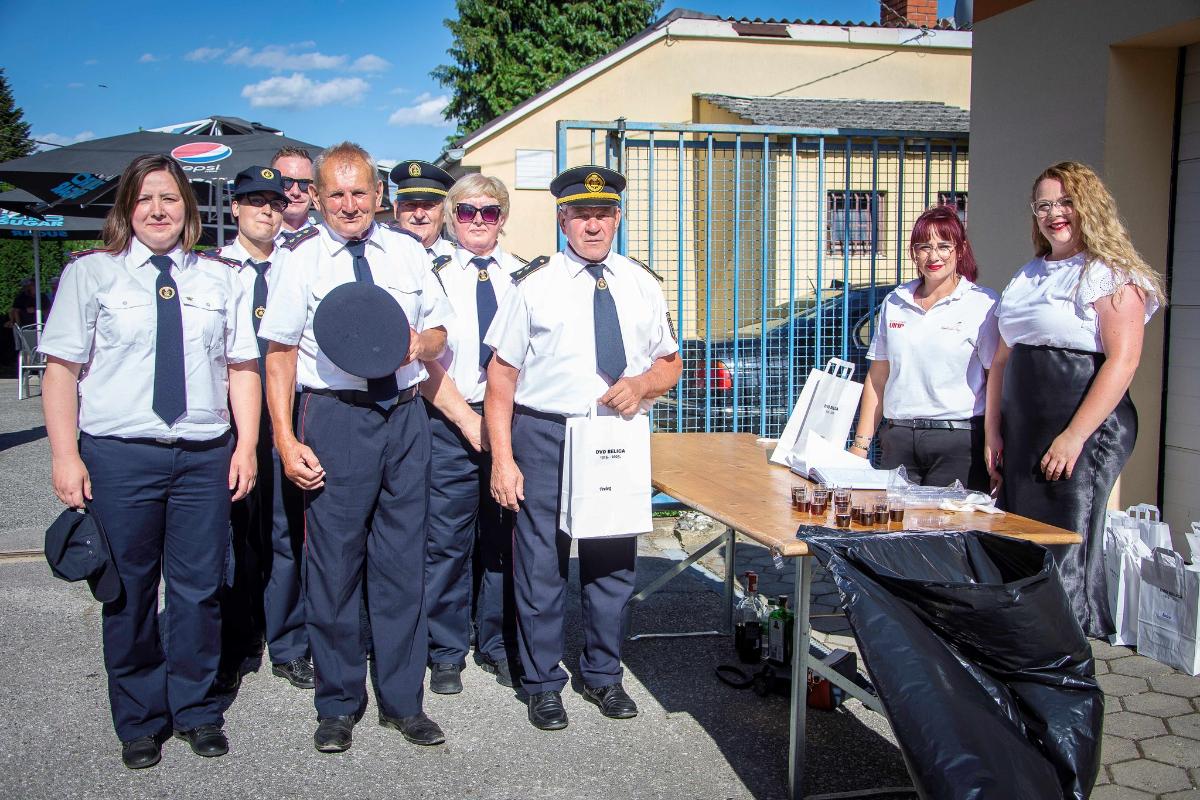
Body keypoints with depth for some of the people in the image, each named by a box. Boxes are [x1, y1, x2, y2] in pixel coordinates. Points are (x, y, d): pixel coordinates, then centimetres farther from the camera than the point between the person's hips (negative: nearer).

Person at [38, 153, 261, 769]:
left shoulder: (219, 278, 10)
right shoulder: (90, 273, 4)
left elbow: (243, 368, 9)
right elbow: (61, 370, 0)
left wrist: (246, 447, 0)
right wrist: (65, 457, -7)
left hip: (205, 457, 2)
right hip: (118, 456, -1)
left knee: (199, 589, 8)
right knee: (128, 592, 7)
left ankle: (195, 710, 26)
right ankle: (139, 721, 25)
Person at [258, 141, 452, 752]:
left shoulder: (407, 253, 11)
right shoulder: (300, 259, 2)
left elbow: (439, 331, 19)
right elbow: (279, 353, -2)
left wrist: (420, 343, -6)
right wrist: (286, 439, -11)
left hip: (405, 414, 3)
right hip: (335, 415, -3)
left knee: (402, 560, 8)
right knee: (334, 560, 2)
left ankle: (401, 700, 21)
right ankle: (338, 704, 19)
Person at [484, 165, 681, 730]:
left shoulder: (642, 285, 7)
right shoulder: (534, 284, -4)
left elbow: (670, 363, 15)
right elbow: (502, 373, -5)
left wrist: (643, 384, -9)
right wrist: (502, 459, -12)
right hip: (545, 434, -3)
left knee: (615, 561, 13)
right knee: (542, 562, 5)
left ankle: (603, 674, 32)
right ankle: (543, 683, 23)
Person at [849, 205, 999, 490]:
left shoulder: (983, 304, -1)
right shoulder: (894, 303, 12)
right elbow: (877, 377, 13)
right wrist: (860, 444, 9)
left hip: (959, 440, -3)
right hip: (898, 439, 4)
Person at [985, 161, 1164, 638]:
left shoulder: (1112, 274, -5)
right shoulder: (1027, 277, 17)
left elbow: (1122, 361, -14)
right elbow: (1002, 359, 17)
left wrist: (1074, 436, -19)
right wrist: (993, 432, 9)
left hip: (1086, 432, -7)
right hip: (1021, 433, 7)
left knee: (1063, 552, -6)